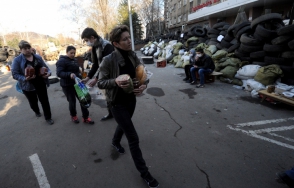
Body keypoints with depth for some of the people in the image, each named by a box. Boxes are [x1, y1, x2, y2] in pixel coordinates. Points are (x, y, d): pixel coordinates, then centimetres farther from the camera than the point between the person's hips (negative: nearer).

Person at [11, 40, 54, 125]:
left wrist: (48, 72, -13)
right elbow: (14, 74, -9)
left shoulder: (38, 57, 3)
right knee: (33, 102, 19)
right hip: (28, 85, -1)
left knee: (45, 101, 4)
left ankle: (48, 117, 18)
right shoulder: (17, 60, -8)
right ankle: (37, 112, 50)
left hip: (41, 83, 2)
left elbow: (46, 67, 9)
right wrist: (24, 78, -27)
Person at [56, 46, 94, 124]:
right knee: (72, 101, 5)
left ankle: (85, 117, 11)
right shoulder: (61, 61, -11)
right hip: (67, 85, -6)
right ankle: (73, 116, 31)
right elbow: (59, 73, -23)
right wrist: (69, 74, -38)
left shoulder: (74, 60, 13)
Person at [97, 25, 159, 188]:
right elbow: (100, 83, -13)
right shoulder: (108, 60, -19)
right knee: (133, 137, -2)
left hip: (131, 99, 6)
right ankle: (144, 172, 19)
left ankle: (115, 142, 64)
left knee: (124, 124, 30)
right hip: (117, 103, -6)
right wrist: (115, 81, -32)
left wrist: (144, 85, -19)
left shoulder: (133, 56, -4)